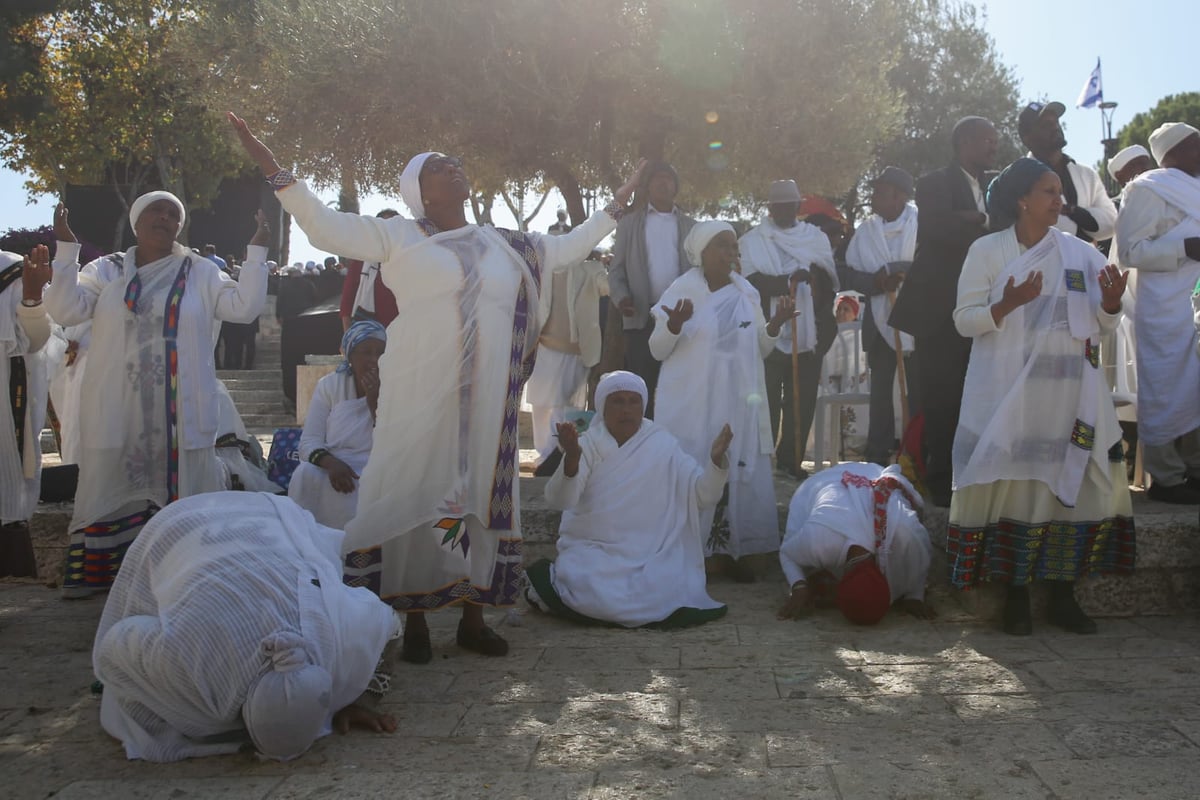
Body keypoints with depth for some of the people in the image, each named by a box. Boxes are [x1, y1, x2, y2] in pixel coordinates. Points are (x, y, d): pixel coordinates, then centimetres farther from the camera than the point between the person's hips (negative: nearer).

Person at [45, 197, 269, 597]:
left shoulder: (202, 273, 6)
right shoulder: (106, 270, 7)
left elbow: (244, 307, -4)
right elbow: (66, 310, -5)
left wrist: (256, 253, -9)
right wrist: (66, 249, -12)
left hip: (180, 413, 0)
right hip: (118, 412, 1)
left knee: (179, 496, 5)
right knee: (111, 494, 8)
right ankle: (95, 573, 17)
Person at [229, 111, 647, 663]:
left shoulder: (505, 245, 15)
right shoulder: (399, 237, 4)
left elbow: (571, 247, 26)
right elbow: (325, 227, -3)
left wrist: (617, 205, 28)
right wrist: (273, 168, -11)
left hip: (485, 401, 4)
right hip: (421, 396, -4)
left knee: (481, 496, 6)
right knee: (417, 494, -1)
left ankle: (472, 618, 17)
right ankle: (415, 621, 9)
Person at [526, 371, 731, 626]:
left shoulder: (663, 445, 3)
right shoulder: (588, 444, 0)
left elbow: (702, 495, -3)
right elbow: (559, 500, -15)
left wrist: (716, 459, -22)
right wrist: (572, 459, -34)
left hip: (650, 556, 2)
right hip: (593, 551, -2)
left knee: (666, 594, -26)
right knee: (594, 595, -30)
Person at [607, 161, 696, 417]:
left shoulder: (691, 226, 14)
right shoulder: (629, 223, 12)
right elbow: (616, 269, 7)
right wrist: (621, 298, -12)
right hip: (642, 318, -1)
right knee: (642, 390, -1)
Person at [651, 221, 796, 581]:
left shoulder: (747, 293, 9)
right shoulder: (681, 291, -2)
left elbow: (761, 349, 14)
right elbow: (658, 350, -2)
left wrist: (775, 324, -5)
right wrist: (674, 325, -21)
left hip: (738, 403, 4)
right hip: (691, 405, -3)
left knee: (739, 474, 0)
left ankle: (731, 550, 9)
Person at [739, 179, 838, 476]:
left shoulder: (816, 237, 13)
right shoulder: (752, 240, 2)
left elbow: (830, 282, 11)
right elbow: (752, 280, -11)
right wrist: (790, 280, -22)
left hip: (808, 335, 3)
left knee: (802, 402, 4)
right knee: (767, 401, -1)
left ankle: (791, 459, 14)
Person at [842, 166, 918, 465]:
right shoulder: (866, 229, 7)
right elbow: (848, 273, 3)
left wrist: (891, 270, -20)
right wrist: (875, 281, -14)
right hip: (880, 323, 4)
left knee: (918, 393, 4)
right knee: (880, 394, 9)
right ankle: (877, 460, 16)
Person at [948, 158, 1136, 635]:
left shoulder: (1081, 253, 11)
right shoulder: (986, 251, 2)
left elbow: (1103, 324, 12)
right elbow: (964, 320, -1)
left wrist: (1111, 303, -9)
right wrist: (1006, 305, -18)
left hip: (1071, 394, 3)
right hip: (1008, 394, -3)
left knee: (1073, 484, -1)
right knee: (1014, 485, -6)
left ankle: (1063, 596, 11)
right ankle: (1016, 598, 5)